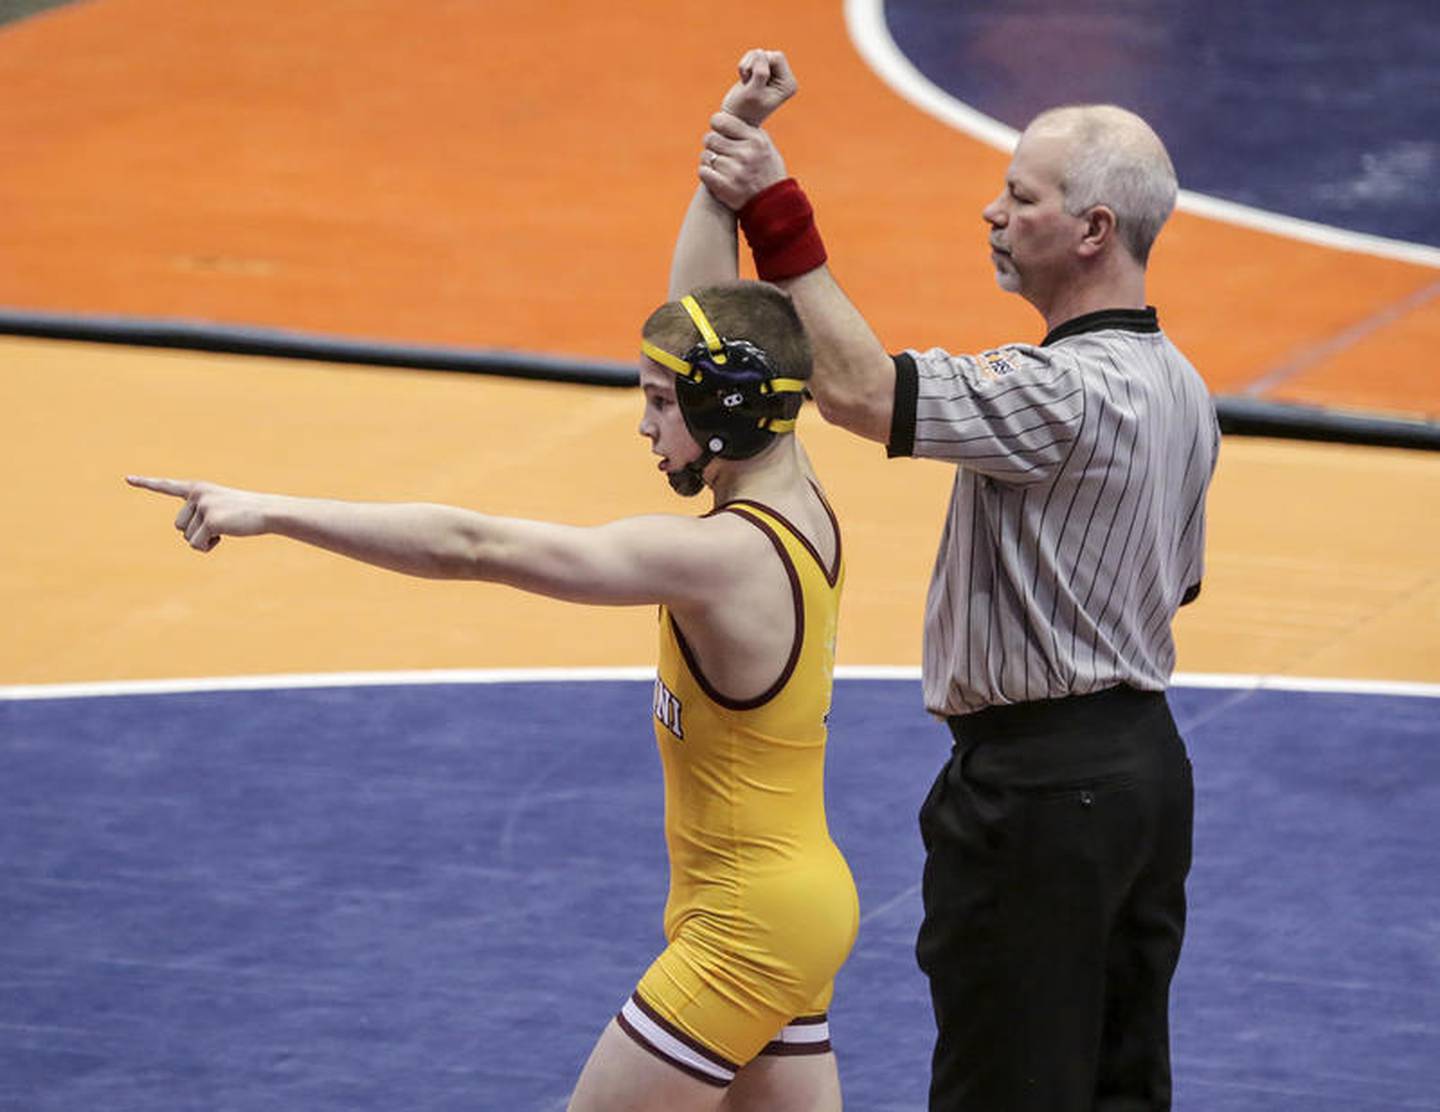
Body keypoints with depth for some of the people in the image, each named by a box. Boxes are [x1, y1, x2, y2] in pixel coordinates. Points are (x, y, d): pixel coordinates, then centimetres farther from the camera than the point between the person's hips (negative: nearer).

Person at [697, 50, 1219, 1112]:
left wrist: (778, 217, -25)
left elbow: (861, 389, -29)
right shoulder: (1180, 386, 10)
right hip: (1144, 758, 10)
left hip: (1037, 785, -10)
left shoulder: (1064, 391, -22)